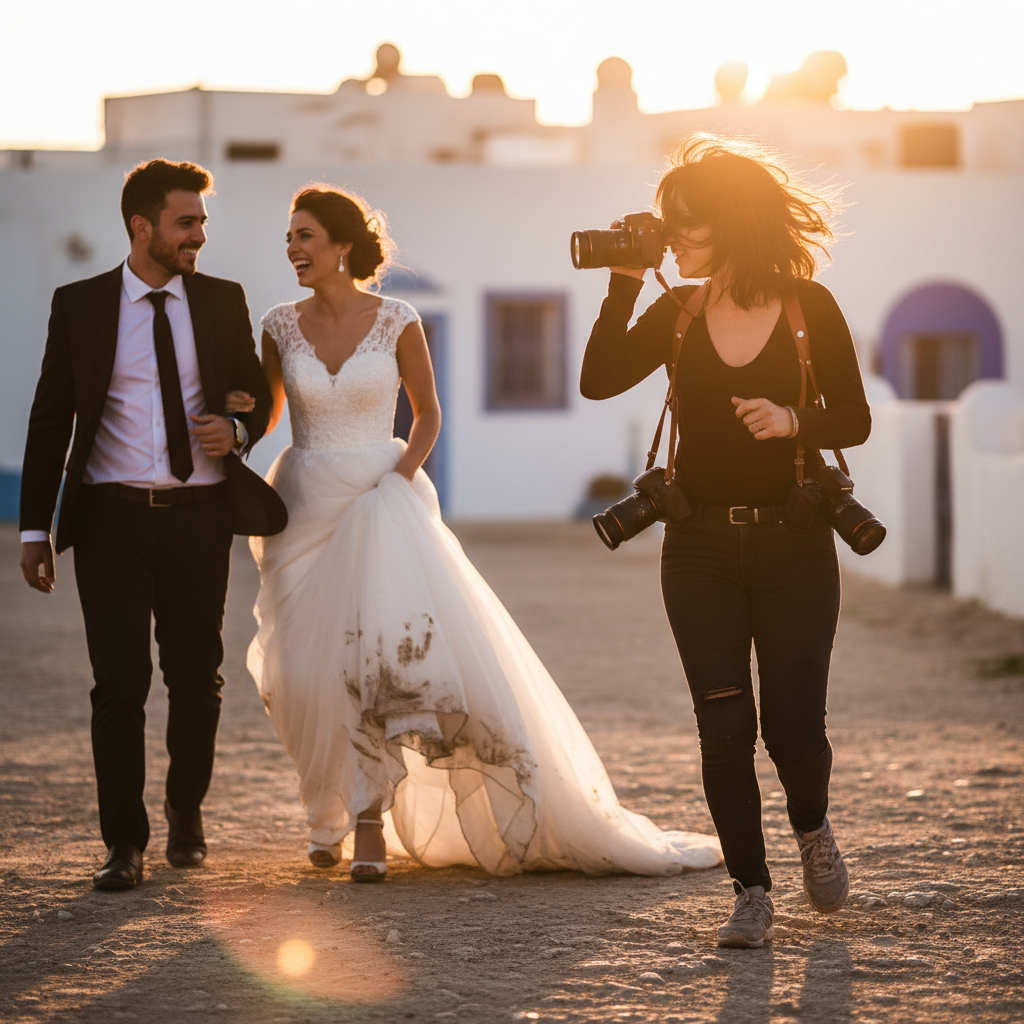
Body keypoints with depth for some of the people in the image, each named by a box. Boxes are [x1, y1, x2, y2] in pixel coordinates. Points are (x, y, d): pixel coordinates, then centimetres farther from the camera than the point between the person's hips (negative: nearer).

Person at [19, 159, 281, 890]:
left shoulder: (223, 301, 7)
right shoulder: (80, 305, 2)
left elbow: (259, 396, 16)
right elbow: (50, 419, 4)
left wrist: (238, 431, -9)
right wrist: (36, 529, 0)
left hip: (199, 519, 2)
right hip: (112, 520, -2)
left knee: (197, 678, 11)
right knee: (120, 682, -8)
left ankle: (187, 815, 33)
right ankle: (124, 843, 1)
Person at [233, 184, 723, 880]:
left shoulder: (397, 322, -3)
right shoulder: (282, 327, 3)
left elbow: (428, 412, 7)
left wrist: (398, 478, -7)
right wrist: (237, 411, -6)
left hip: (383, 503, -2)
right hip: (306, 507, 2)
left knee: (384, 655, -18)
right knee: (311, 672, 3)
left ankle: (369, 821, -8)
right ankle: (330, 816, 23)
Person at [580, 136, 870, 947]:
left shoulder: (811, 308, -3)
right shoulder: (677, 315, 4)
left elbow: (855, 421, -1)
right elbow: (598, 381, -8)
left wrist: (793, 421, -20)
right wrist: (623, 284, -13)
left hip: (793, 545, -2)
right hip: (702, 546, 2)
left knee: (792, 723, -1)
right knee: (723, 726, -2)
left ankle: (812, 829, 32)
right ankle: (751, 892, 9)